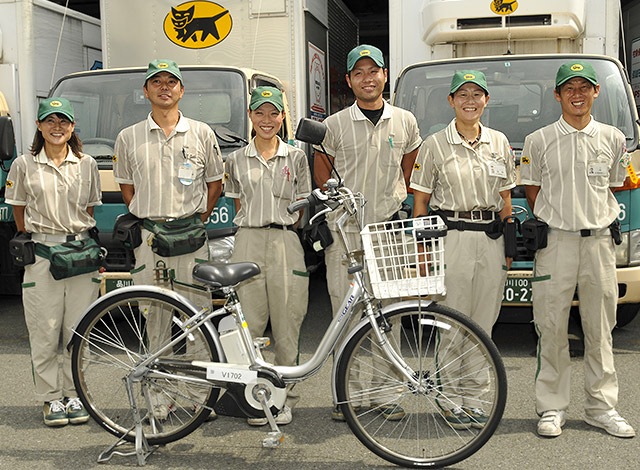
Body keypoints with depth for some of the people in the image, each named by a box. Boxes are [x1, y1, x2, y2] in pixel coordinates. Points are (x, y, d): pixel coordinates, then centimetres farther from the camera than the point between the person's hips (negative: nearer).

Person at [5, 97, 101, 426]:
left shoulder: (87, 164, 9)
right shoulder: (24, 165, 5)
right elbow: (19, 212, 11)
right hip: (42, 254, -1)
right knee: (45, 332, 1)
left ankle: (74, 395, 16)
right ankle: (51, 398, 14)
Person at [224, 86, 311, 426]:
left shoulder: (295, 158, 9)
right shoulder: (237, 160, 12)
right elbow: (239, 208, 15)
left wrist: (303, 248, 3)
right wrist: (247, 238, 7)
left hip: (286, 242, -1)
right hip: (248, 243, 1)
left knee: (286, 326, 1)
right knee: (251, 324, 0)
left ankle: (284, 398, 13)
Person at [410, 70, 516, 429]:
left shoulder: (499, 143, 10)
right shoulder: (435, 145, 0)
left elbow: (505, 199, 13)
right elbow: (420, 201, 1)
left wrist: (509, 247, 8)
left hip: (491, 238, 3)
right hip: (451, 236, -3)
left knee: (483, 323, 8)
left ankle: (473, 397, 19)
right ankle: (451, 399, 13)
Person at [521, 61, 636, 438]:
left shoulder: (613, 139, 9)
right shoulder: (539, 141, 2)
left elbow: (612, 187, 18)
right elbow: (532, 192, 8)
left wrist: (594, 217, 9)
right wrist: (551, 224, 3)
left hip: (599, 240, 2)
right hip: (555, 242, -2)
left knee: (601, 329, 8)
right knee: (552, 329, 1)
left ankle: (602, 407, 20)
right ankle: (552, 408, 12)